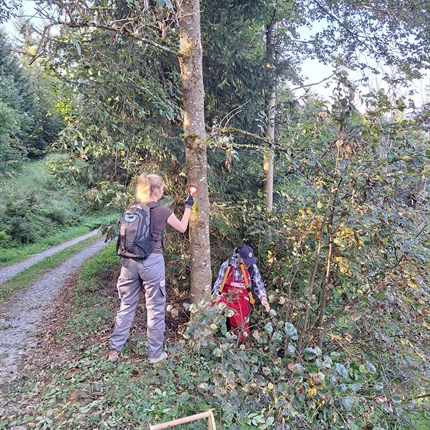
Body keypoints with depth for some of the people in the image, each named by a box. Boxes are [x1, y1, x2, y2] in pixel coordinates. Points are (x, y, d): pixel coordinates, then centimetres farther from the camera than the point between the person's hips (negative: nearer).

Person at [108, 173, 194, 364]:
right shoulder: (163, 212, -9)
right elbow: (182, 228, 8)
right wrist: (188, 207, 18)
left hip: (130, 261, 5)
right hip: (152, 262, -5)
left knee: (126, 305, 18)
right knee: (156, 308, 9)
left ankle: (114, 349, 27)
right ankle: (155, 353, 21)